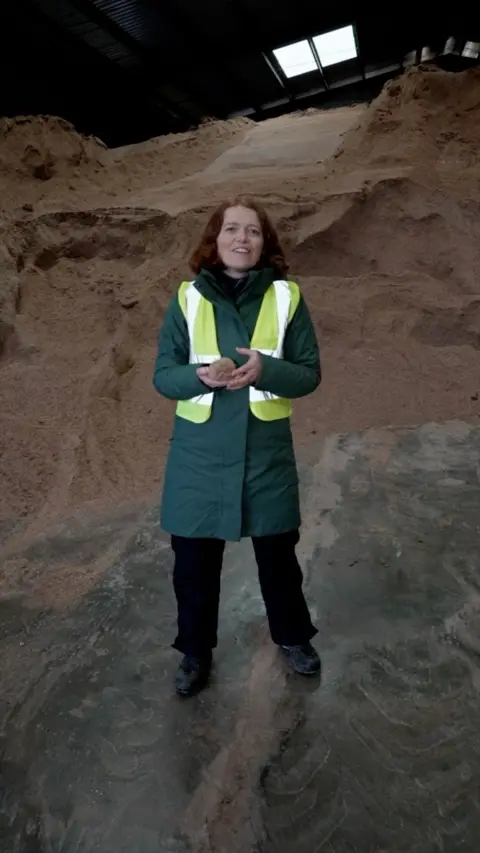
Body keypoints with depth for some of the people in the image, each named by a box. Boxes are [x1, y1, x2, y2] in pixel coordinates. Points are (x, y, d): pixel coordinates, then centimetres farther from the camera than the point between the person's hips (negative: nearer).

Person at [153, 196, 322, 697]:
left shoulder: (286, 297, -2)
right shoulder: (188, 298, -2)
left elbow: (309, 373, -2)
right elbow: (163, 375, -2)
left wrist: (265, 371, -22)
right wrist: (199, 376, -23)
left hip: (266, 451, 0)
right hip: (200, 453, 1)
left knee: (278, 553, 17)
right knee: (194, 560, 12)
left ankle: (292, 636, 45)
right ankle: (195, 651, 38)